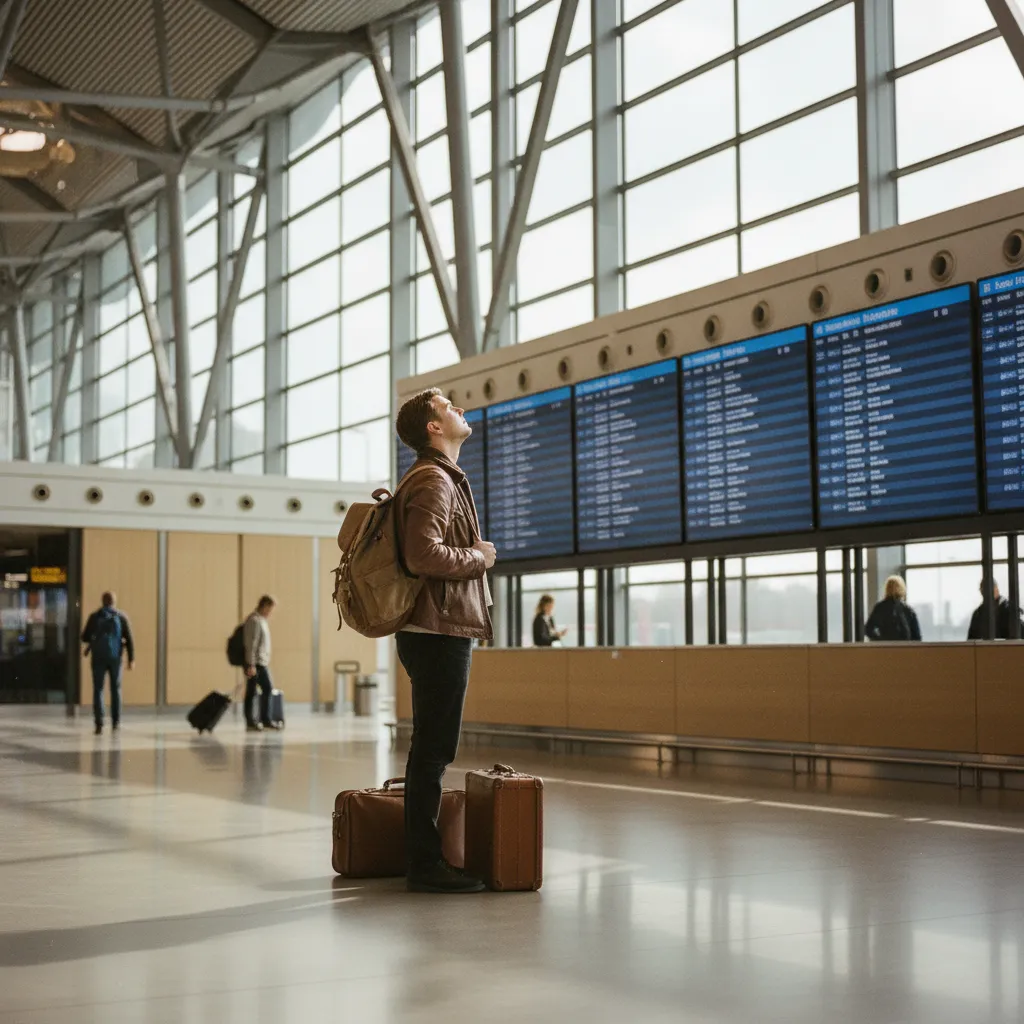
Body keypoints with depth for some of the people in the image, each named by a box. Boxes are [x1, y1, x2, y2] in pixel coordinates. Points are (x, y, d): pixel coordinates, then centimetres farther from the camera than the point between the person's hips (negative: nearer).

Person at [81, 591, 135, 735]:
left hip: (98, 657, -1)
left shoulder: (95, 617, 0)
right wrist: (131, 659, -2)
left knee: (98, 690, 1)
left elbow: (84, 637, 2)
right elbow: (129, 639, -4)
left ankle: (99, 723, -10)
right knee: (115, 689, 14)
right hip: (115, 657, 1)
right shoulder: (121, 617, 1)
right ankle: (116, 721, 16)